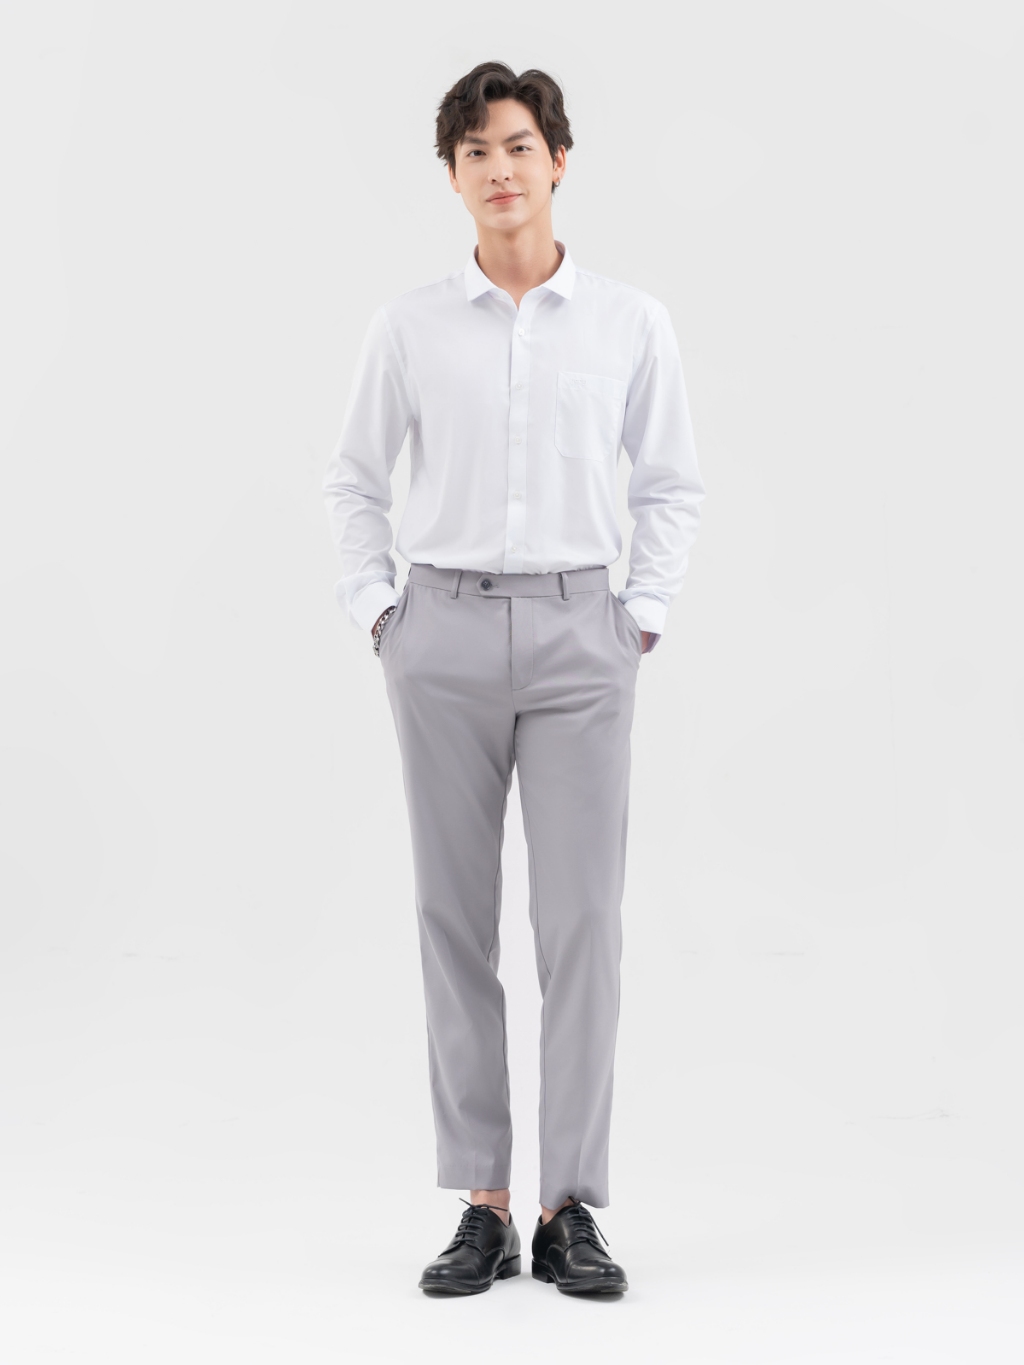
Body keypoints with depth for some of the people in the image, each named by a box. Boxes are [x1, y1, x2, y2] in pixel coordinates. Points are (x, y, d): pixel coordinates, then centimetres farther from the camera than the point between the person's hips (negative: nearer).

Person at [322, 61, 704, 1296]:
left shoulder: (632, 324, 3)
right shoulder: (411, 326, 3)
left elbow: (671, 485, 10)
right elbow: (354, 479, 12)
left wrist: (643, 621, 2)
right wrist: (377, 614, 4)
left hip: (578, 637, 0)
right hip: (446, 637, 1)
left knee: (582, 919, -3)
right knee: (456, 918, 2)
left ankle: (571, 1210, 6)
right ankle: (481, 1208, 11)